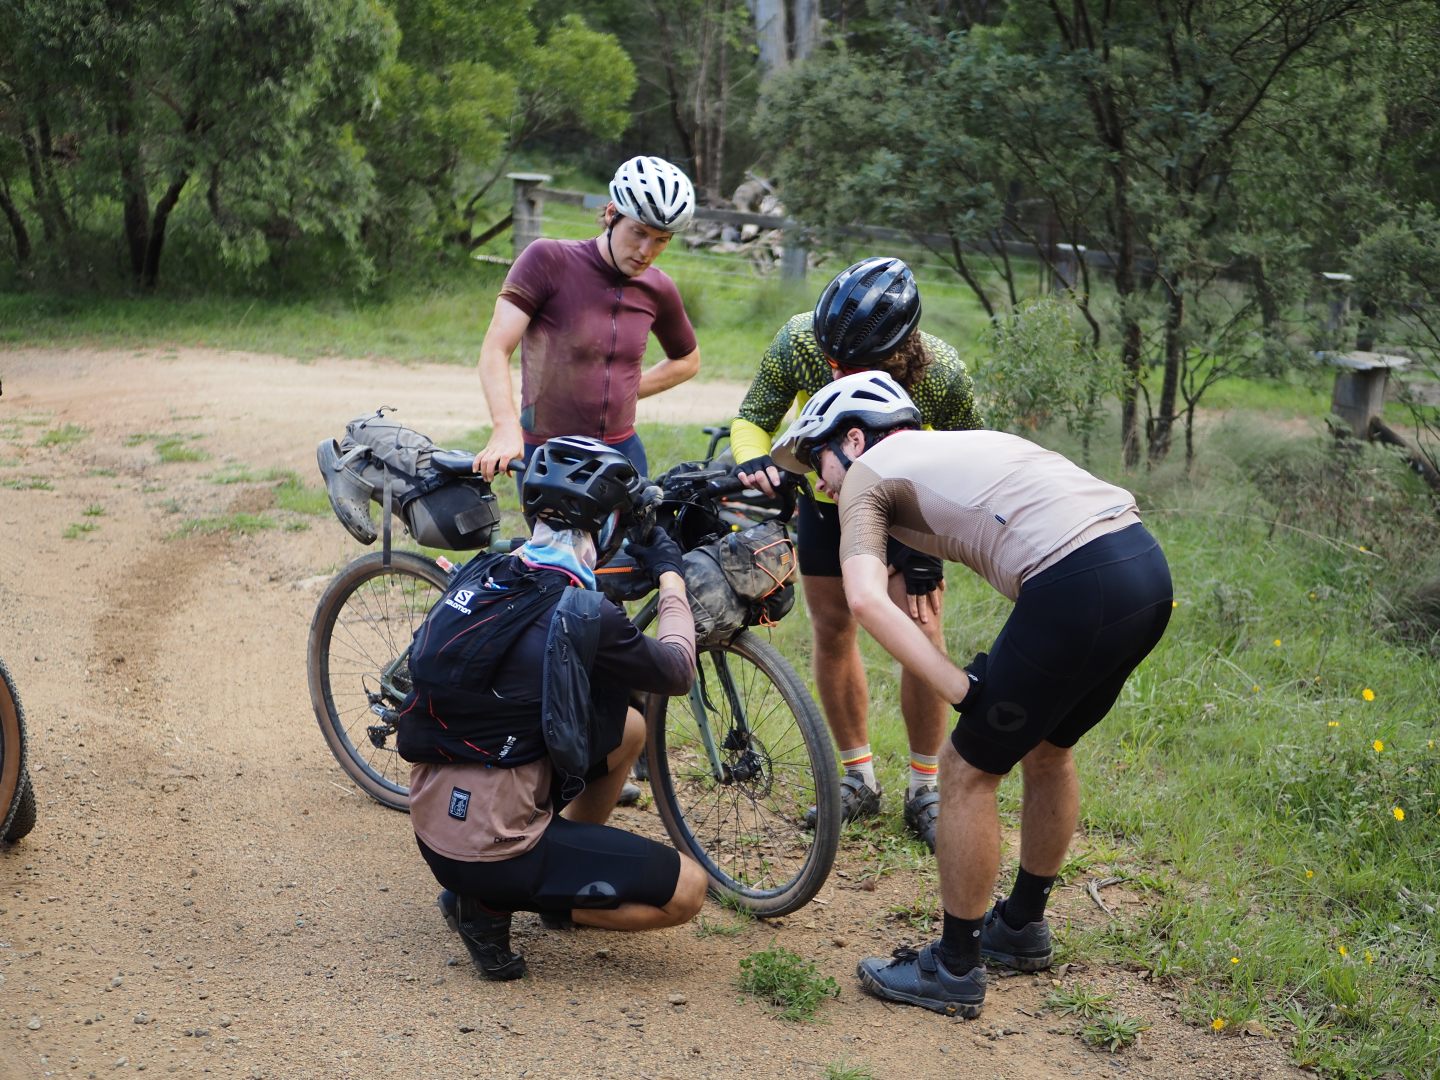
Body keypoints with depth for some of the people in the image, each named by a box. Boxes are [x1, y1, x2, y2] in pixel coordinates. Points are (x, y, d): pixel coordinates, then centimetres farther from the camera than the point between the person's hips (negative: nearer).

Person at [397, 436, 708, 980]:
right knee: (686, 889, 1)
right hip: (495, 850, -8)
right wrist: (670, 573, 13)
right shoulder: (584, 618, -20)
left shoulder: (474, 575, 0)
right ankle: (493, 904, 0)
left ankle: (566, 877, 28)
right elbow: (677, 671, -2)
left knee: (628, 728, 20)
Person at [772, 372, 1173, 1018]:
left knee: (968, 769, 8)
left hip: (1079, 589, -8)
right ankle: (1022, 928, 43)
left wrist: (961, 690, -7)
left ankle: (955, 970, 18)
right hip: (1149, 568, 9)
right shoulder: (960, 444, 32)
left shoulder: (867, 471, 9)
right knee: (1047, 748, 28)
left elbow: (867, 600, -8)